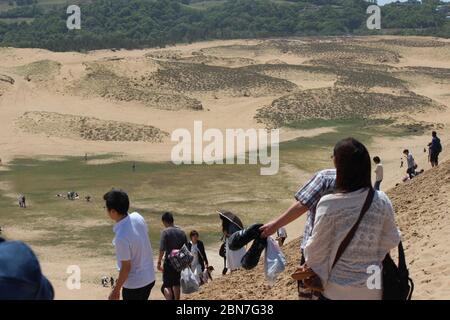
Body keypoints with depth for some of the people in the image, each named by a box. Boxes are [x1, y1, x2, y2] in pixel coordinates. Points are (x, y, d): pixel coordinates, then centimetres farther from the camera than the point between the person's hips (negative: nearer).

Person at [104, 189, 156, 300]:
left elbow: (126, 267, -22)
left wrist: (116, 290, -9)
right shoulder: (138, 217, -8)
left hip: (134, 285, -8)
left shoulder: (121, 237, -30)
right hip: (149, 278, 8)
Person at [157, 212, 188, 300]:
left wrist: (159, 262, -8)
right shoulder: (182, 232, 5)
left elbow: (162, 249, -17)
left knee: (167, 286, -2)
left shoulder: (165, 232, -13)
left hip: (169, 262, -5)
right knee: (176, 284, 18)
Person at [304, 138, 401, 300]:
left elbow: (317, 247, -8)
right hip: (372, 289, 3)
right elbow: (392, 241, 3)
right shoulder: (382, 201, -8)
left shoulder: (329, 204, -18)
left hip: (337, 290, -3)